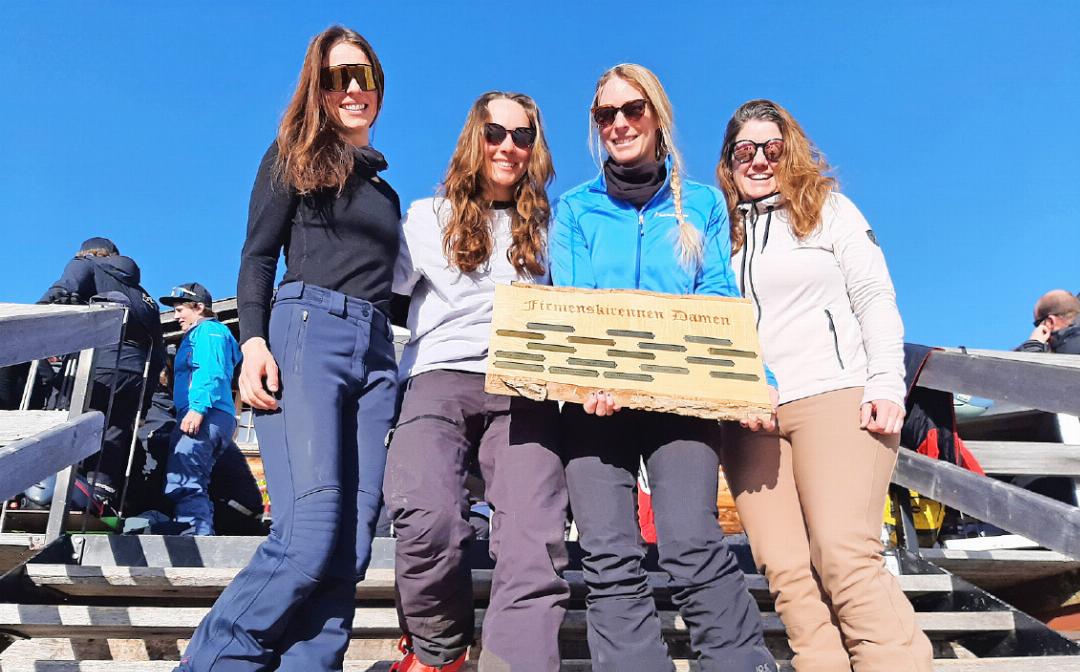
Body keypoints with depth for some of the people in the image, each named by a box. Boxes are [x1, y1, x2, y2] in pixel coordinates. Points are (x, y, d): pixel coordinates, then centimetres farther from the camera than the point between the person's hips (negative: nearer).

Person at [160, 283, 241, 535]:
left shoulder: (207, 330, 1)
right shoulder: (199, 334, 32)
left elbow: (211, 373, -16)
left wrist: (198, 408, -26)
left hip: (206, 417, -11)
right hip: (211, 419, 11)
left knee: (182, 482, -21)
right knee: (194, 484, 12)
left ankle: (196, 534, -29)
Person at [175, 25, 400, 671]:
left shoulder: (385, 186, 26)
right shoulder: (296, 154, 13)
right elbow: (258, 257, 4)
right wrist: (252, 339, -12)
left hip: (376, 352, 5)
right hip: (307, 333, -5)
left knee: (350, 550, -5)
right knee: (311, 538, -18)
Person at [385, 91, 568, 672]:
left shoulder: (545, 229, 21)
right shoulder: (429, 217, 18)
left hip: (524, 392, 2)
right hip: (441, 380, -1)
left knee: (535, 547, -20)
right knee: (429, 520, -26)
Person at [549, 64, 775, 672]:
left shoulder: (703, 204, 16)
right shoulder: (575, 209, 15)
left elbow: (719, 299, 9)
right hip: (593, 400, 1)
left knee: (693, 547, -16)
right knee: (610, 562, -7)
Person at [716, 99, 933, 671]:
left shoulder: (828, 209, 11)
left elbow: (875, 300, 5)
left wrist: (886, 387, -7)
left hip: (836, 399, -3)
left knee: (844, 557, -14)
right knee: (785, 570, -4)